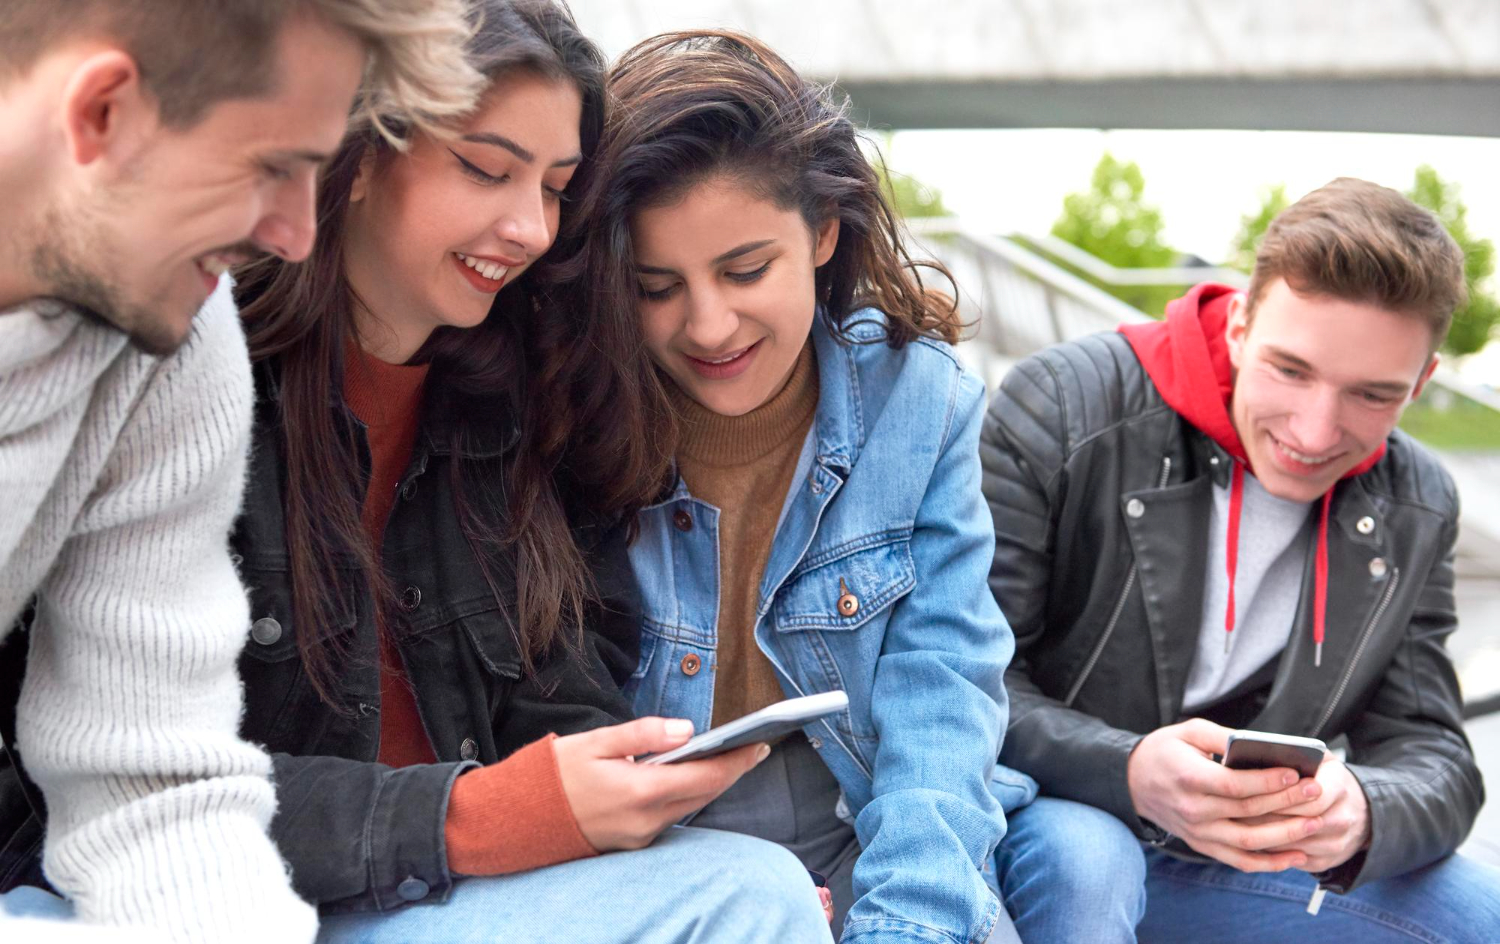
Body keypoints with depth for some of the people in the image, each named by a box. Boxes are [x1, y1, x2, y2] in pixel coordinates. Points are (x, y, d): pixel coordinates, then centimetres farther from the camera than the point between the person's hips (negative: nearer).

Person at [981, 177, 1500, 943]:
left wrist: (1362, 815, -26)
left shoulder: (1415, 511, 0)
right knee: (1080, 862, -37)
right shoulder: (1064, 405, -16)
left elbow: (1430, 754, 0)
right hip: (1041, 814, -4)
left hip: (1236, 858, 5)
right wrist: (1129, 773, -36)